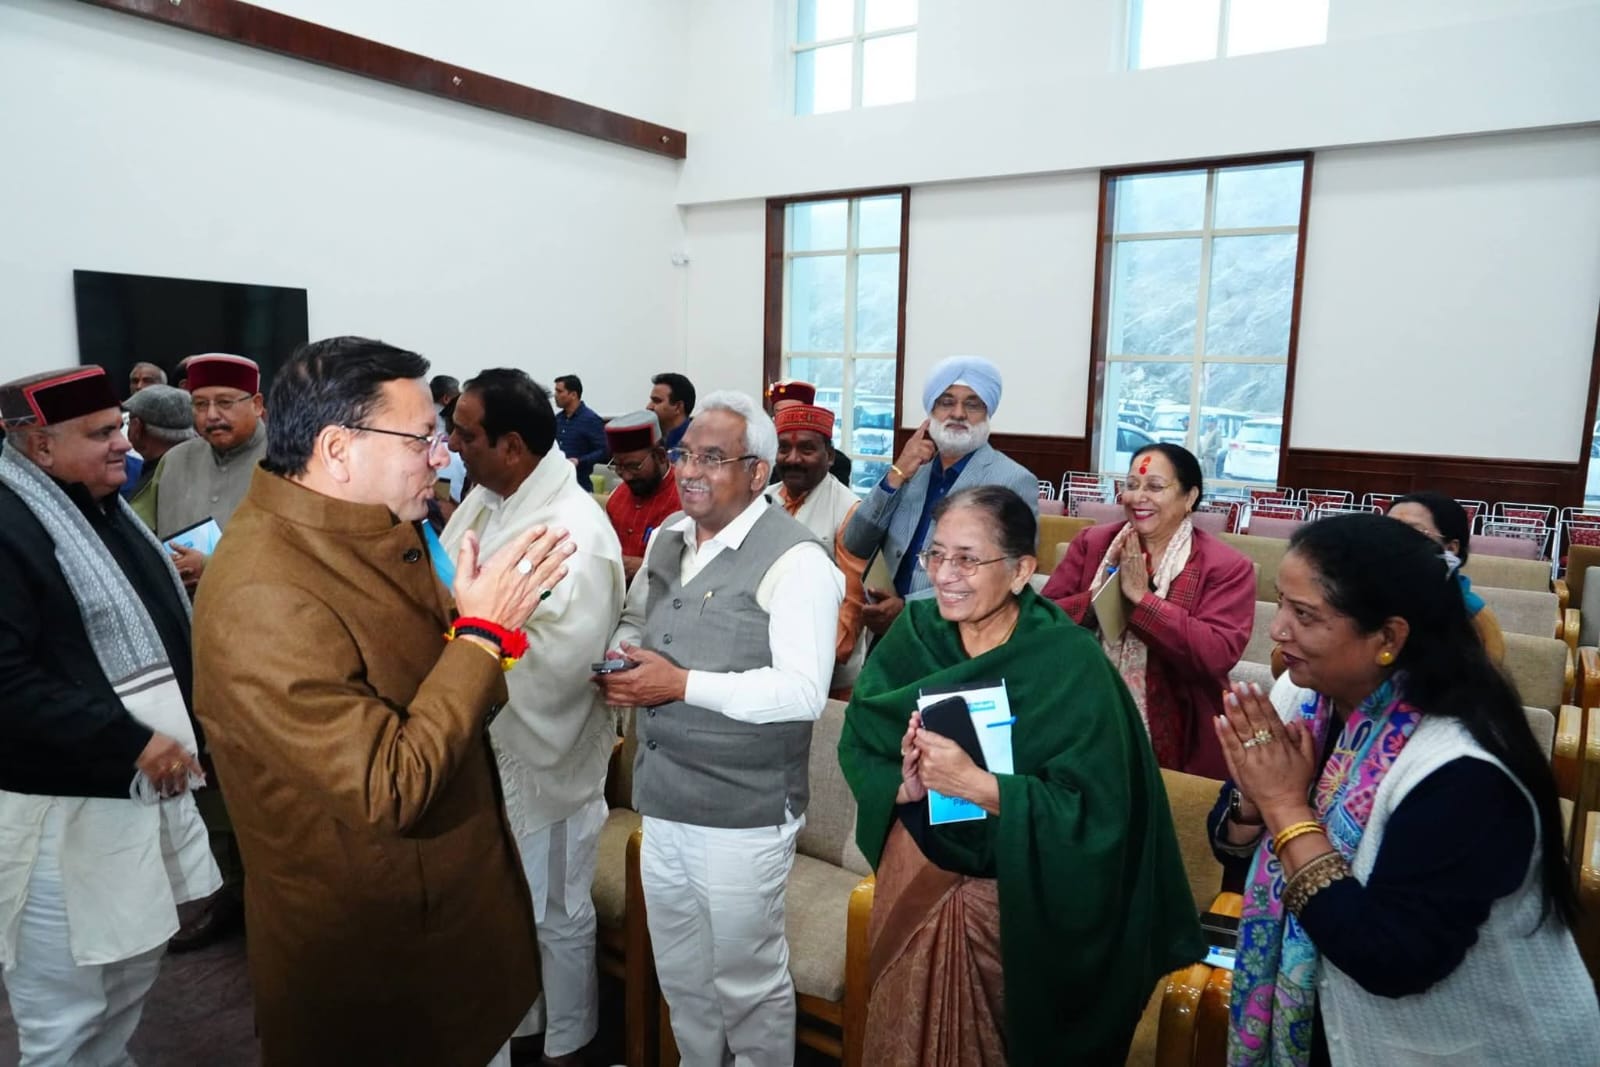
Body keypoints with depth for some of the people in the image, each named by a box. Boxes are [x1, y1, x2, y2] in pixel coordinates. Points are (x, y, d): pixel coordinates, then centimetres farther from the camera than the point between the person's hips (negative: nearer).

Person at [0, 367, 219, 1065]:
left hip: (143, 789, 9)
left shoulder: (105, 508, 12)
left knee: (135, 969, 22)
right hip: (62, 808, -9)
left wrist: (183, 712, 11)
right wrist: (133, 742, -23)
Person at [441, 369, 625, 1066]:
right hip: (483, 744, 9)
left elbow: (562, 658, -31)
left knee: (555, 915, 15)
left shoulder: (574, 533, -27)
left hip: (540, 754, -9)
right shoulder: (484, 496, 2)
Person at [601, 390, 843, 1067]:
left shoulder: (794, 559, -18)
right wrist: (620, 659, -4)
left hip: (743, 812, -7)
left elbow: (804, 691, -24)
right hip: (662, 800, 8)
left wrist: (684, 685, -24)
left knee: (746, 981, 12)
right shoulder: (666, 539, 7)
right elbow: (635, 620, 19)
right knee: (679, 973, 24)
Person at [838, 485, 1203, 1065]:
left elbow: (1090, 811, -22)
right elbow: (858, 745, -5)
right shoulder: (913, 632, -7)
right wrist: (903, 785, -25)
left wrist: (975, 784, -31)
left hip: (1010, 898, -4)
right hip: (915, 876, 4)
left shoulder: (1069, 664, -20)